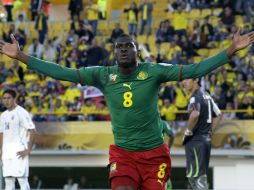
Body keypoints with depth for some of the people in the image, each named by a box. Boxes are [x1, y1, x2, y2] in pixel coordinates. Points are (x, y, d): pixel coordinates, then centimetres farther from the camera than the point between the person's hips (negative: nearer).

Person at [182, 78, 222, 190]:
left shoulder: (195, 97, -12)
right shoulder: (207, 96, 16)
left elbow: (195, 114, -31)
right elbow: (218, 115, 24)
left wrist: (188, 132, -19)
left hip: (196, 140, -9)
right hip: (206, 139, 9)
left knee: (196, 175, -9)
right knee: (201, 175, 15)